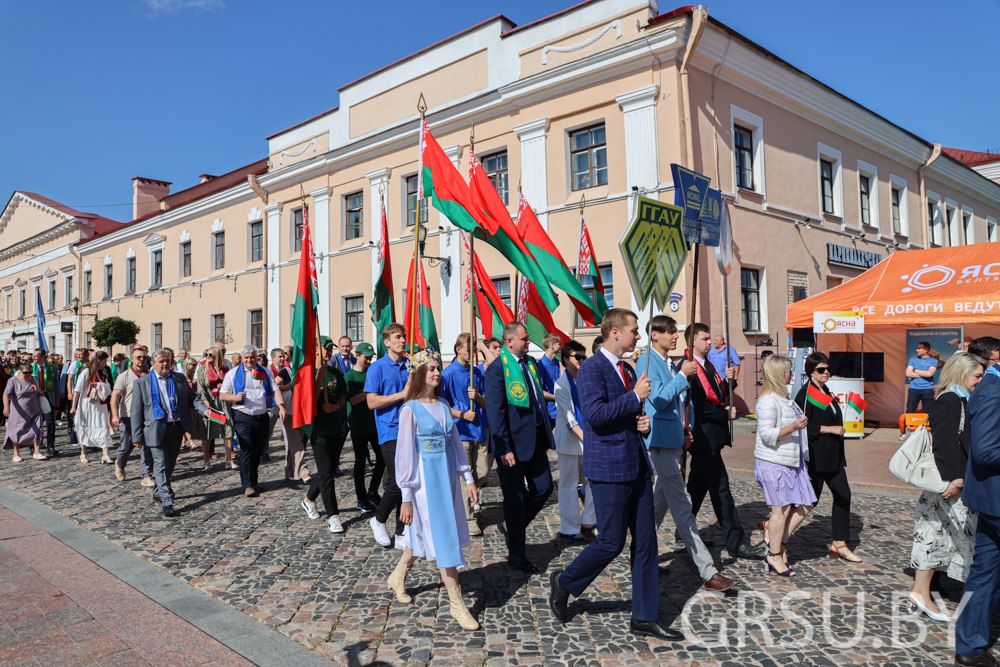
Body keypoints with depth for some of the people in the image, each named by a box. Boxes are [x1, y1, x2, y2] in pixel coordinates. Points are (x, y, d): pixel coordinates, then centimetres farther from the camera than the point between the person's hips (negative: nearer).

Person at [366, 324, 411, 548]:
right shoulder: (377, 368, -5)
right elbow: (372, 402, -12)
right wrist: (402, 394, -15)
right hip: (391, 431, -5)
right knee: (397, 482, -8)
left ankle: (402, 534, 17)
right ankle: (378, 520, 19)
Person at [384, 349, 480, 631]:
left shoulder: (444, 405, 7)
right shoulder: (410, 409, -11)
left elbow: (455, 442, 12)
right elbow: (405, 454, -11)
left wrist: (468, 478, 10)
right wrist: (407, 497, -12)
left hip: (447, 475, 6)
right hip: (426, 478, -6)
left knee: (425, 534, 17)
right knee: (443, 537, -1)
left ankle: (397, 576, 40)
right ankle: (456, 603, 10)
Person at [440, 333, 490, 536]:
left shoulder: (477, 373, 10)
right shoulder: (448, 373, -7)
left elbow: (485, 404, 13)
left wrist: (477, 396, -9)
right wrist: (462, 414, -13)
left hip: (479, 430, 6)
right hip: (460, 431, -6)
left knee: (482, 473, 8)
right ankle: (468, 518, 11)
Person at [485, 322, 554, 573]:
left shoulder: (531, 363, 9)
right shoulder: (497, 369, -14)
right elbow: (495, 412, -17)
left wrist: (546, 434, 12)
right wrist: (504, 449, -19)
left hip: (535, 440, 7)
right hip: (513, 443, -7)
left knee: (544, 488, 10)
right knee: (516, 497, 5)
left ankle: (511, 525, 33)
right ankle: (516, 554, 21)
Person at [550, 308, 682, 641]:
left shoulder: (628, 370, 16)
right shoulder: (592, 368, -12)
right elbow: (595, 414, -25)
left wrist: (643, 422, 5)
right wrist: (635, 396, -18)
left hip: (637, 465, 9)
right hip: (610, 468, -8)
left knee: (646, 542, 9)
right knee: (611, 543, -1)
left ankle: (645, 617, 20)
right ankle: (564, 582, 23)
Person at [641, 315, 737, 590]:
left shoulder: (672, 365, 16)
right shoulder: (648, 362, -12)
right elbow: (658, 399, -20)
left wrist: (684, 430, 13)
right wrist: (683, 375, -15)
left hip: (673, 441, 10)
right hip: (661, 441, -10)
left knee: (660, 501, 17)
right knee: (682, 507, -7)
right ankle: (708, 572, -5)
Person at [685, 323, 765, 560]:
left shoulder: (707, 366, 16)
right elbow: (698, 406, -21)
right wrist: (726, 414, -15)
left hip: (710, 436, 10)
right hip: (704, 436, -10)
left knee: (697, 486, 17)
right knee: (720, 489, -5)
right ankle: (736, 543, 1)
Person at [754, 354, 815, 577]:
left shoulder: (784, 398, 15)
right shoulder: (767, 401, -16)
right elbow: (766, 434, -23)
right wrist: (793, 427, -29)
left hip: (792, 461, 10)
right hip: (774, 463, -9)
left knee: (804, 506, 8)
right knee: (782, 509, -3)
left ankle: (778, 544, 20)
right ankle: (774, 556, 10)